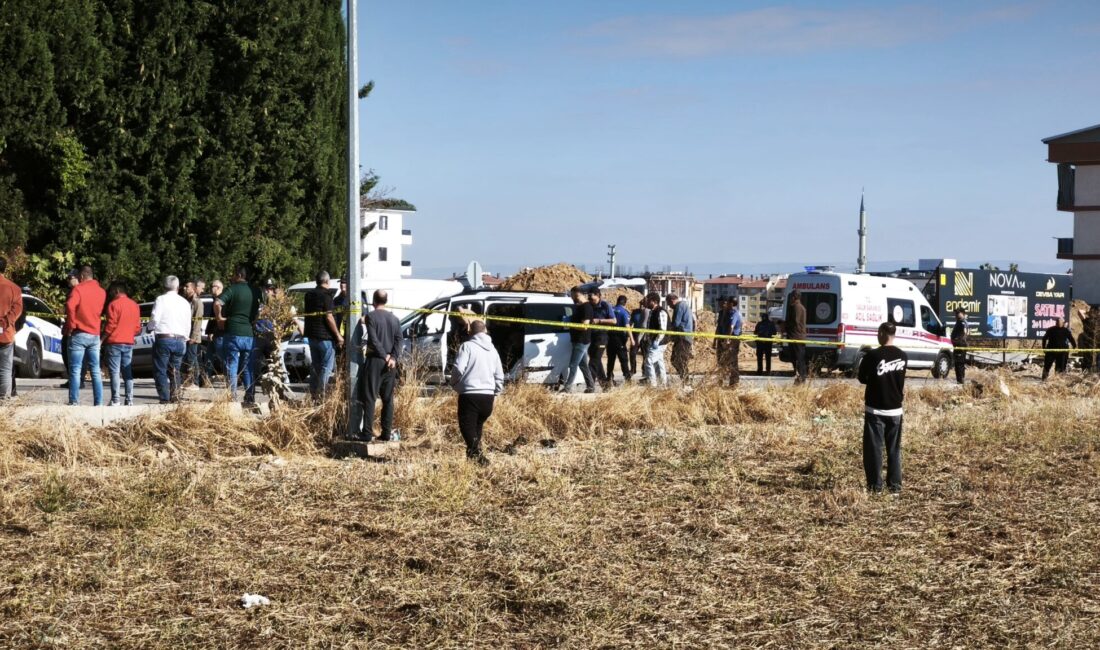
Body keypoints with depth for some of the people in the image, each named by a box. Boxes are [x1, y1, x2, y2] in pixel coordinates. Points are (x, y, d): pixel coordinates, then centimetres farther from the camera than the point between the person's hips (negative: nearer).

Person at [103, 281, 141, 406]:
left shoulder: (114, 304, -8)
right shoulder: (134, 305, 11)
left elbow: (111, 325, -12)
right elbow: (137, 328, 12)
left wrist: (102, 339, -5)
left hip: (115, 343, -6)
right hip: (129, 343, 6)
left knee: (114, 372, -5)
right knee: (127, 372, 8)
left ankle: (115, 400, -9)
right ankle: (129, 400, 4)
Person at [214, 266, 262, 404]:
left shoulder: (232, 289, -6)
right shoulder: (255, 291, 10)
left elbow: (217, 303, -20)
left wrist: (219, 318, -7)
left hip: (234, 333, -4)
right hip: (250, 334, 4)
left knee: (231, 367, 1)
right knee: (249, 369, 10)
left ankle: (231, 397, -3)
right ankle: (250, 398, 8)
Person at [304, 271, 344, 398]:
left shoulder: (309, 294, 11)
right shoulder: (326, 295, -14)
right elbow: (329, 317, -18)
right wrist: (338, 335, -14)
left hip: (311, 335, 8)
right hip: (325, 336, -8)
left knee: (315, 365, 14)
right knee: (327, 366, -3)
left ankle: (314, 393, 14)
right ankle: (321, 393, -8)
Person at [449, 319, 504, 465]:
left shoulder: (467, 346, -4)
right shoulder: (492, 350, 16)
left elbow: (459, 369, -14)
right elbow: (499, 376, 17)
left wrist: (454, 384, 4)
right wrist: (495, 393, 26)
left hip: (470, 394, -5)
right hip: (488, 395, 6)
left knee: (467, 425, -5)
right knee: (478, 425, 20)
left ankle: (474, 450, -28)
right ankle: (475, 452, 18)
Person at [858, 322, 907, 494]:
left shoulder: (872, 355, -14)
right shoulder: (903, 356, 1)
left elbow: (862, 378, -2)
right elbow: (901, 378, 11)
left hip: (875, 409, -4)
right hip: (895, 409, 4)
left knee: (874, 448, 3)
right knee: (894, 448, 11)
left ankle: (875, 485, 3)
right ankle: (895, 485, 12)